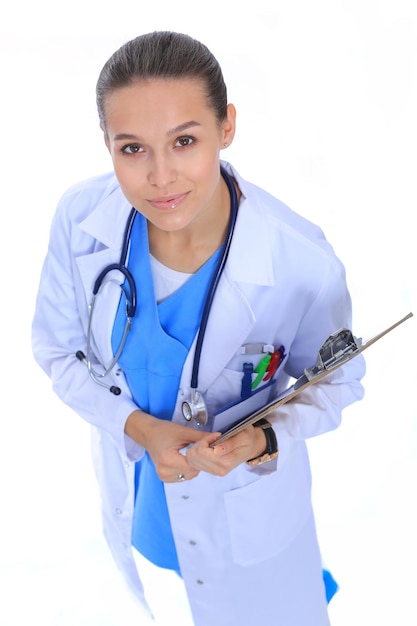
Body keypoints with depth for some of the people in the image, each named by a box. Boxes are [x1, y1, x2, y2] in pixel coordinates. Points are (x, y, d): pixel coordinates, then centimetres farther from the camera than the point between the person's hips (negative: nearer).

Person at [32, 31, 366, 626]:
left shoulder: (303, 263, -32)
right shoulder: (80, 218, -23)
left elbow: (335, 381, -12)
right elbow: (58, 351, -8)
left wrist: (265, 438, -31)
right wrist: (138, 426, -24)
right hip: (131, 508, 4)